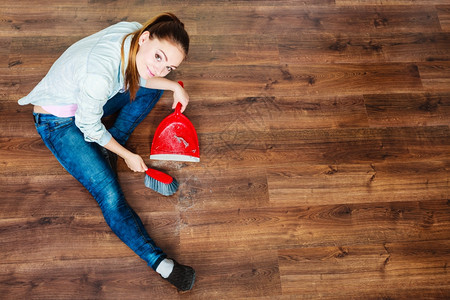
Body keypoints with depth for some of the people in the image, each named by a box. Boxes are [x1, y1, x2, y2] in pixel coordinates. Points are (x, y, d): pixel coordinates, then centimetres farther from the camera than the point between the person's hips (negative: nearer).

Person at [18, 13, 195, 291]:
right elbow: (89, 127, -25)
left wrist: (175, 85, -11)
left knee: (152, 88, 4)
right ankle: (161, 264, -16)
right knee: (109, 192, -19)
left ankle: (109, 148, 1)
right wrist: (127, 155, -13)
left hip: (87, 99, 8)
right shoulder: (99, 73, -42)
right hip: (59, 121, -8)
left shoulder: (133, 31, -19)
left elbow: (138, 77, 2)